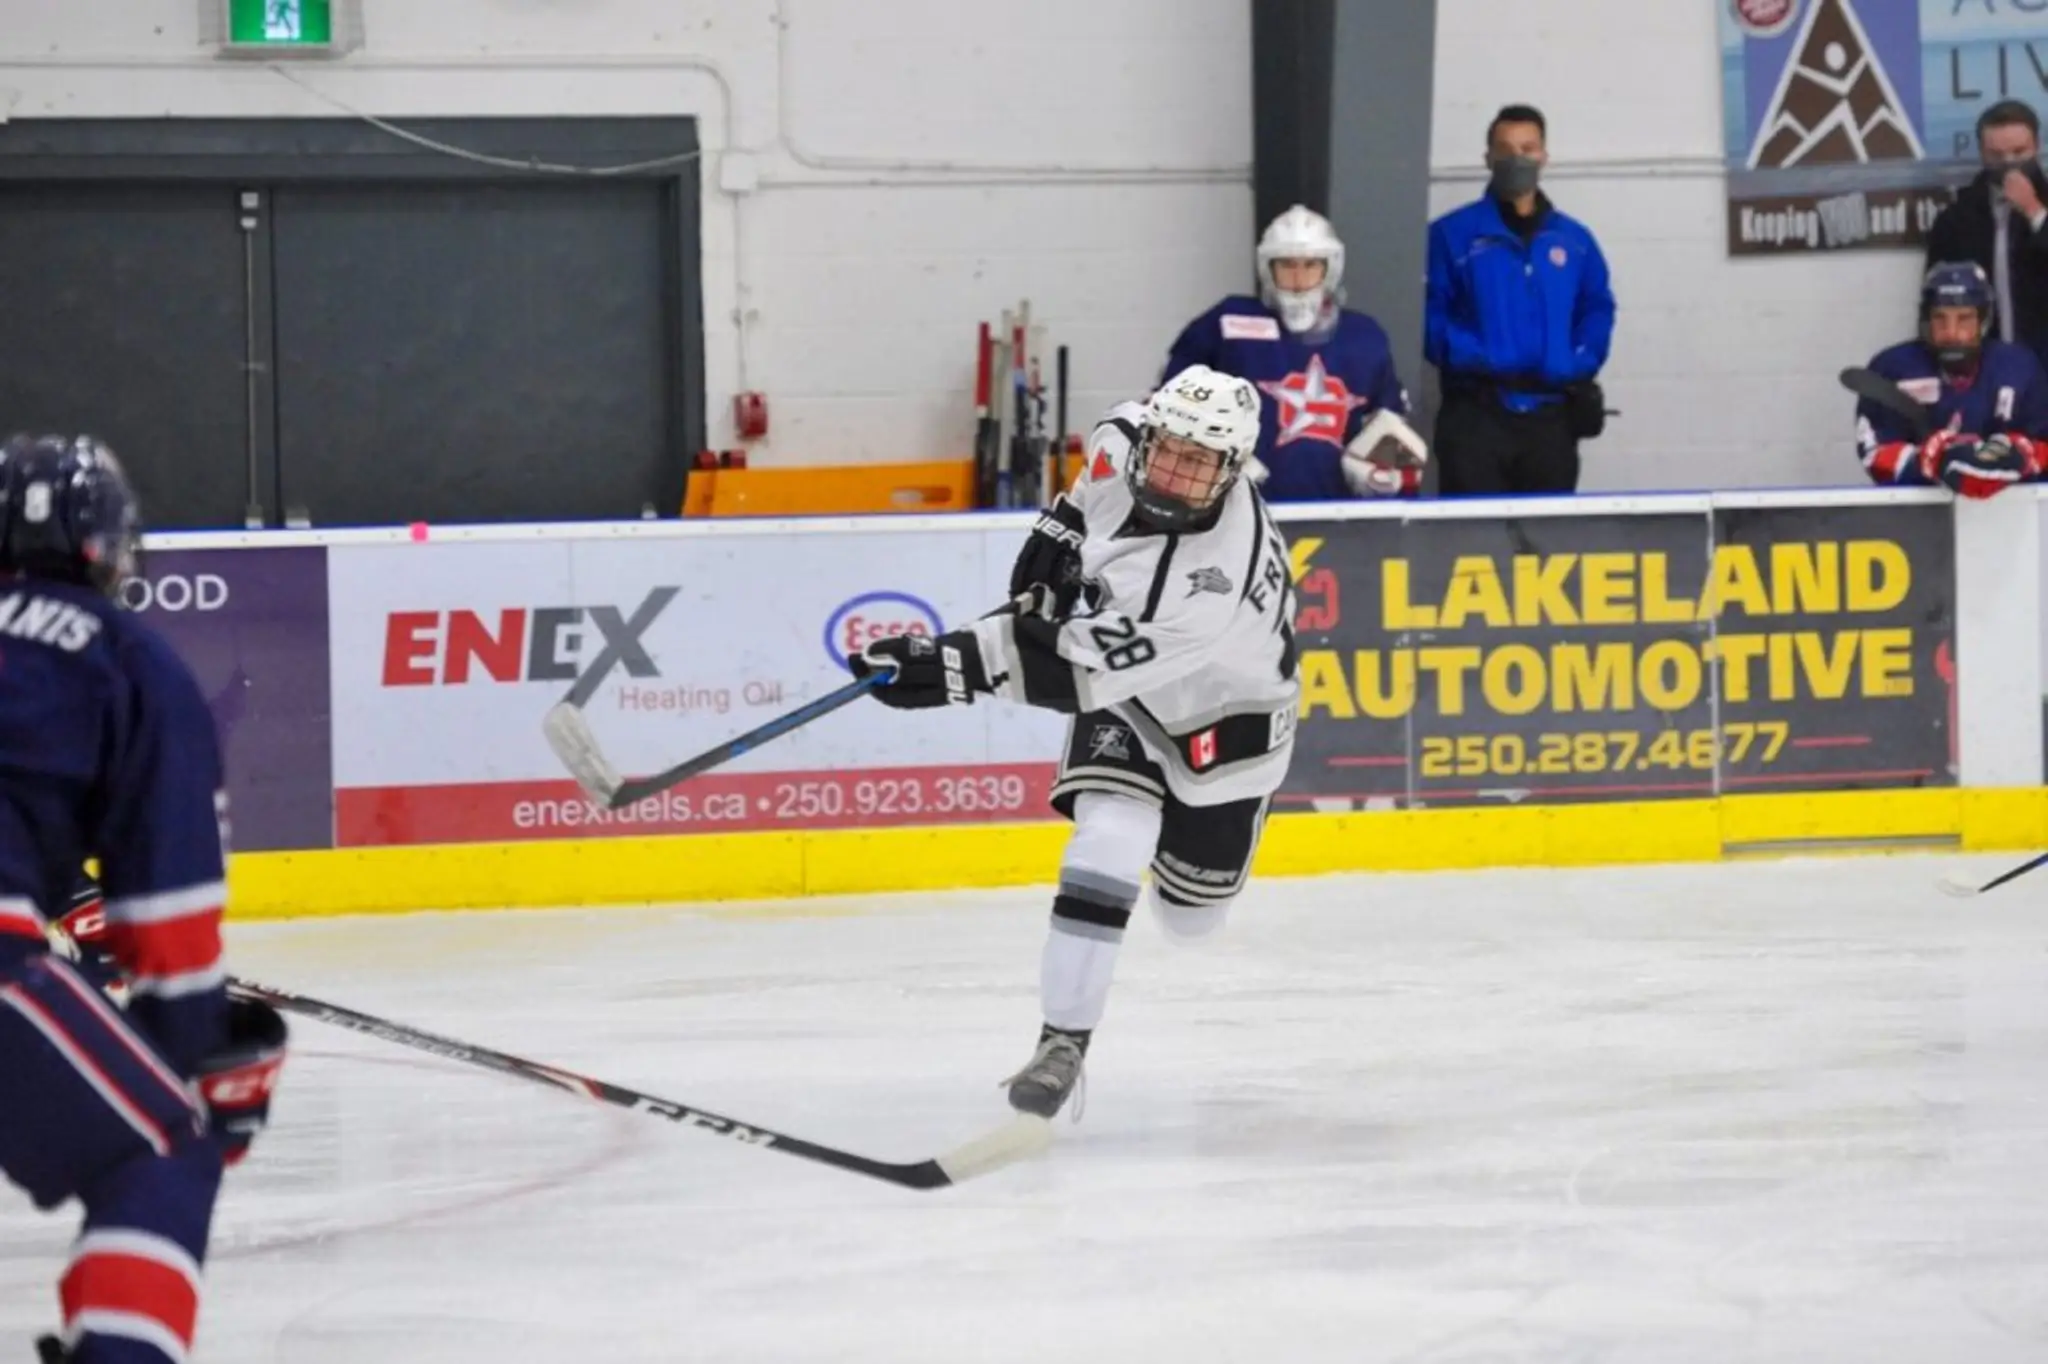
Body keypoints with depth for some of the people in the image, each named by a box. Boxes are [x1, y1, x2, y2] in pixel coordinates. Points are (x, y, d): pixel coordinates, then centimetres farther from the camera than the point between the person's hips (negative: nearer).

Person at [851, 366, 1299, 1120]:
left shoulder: (1219, 582, -44)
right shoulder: (1126, 440, -25)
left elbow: (1074, 669, -46)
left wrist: (951, 667, -51)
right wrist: (1058, 531, -7)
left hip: (1223, 718, -4)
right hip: (1123, 695, 4)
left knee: (1188, 915, 12)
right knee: (1109, 840, -22)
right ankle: (1064, 1040, -9)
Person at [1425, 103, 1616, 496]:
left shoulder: (1575, 240, 15)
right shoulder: (1452, 234, 2)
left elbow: (1598, 310, 17)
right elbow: (1429, 311, -3)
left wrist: (1580, 364, 0)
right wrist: (1466, 358, -16)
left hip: (1551, 418, 4)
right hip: (1476, 414, -4)